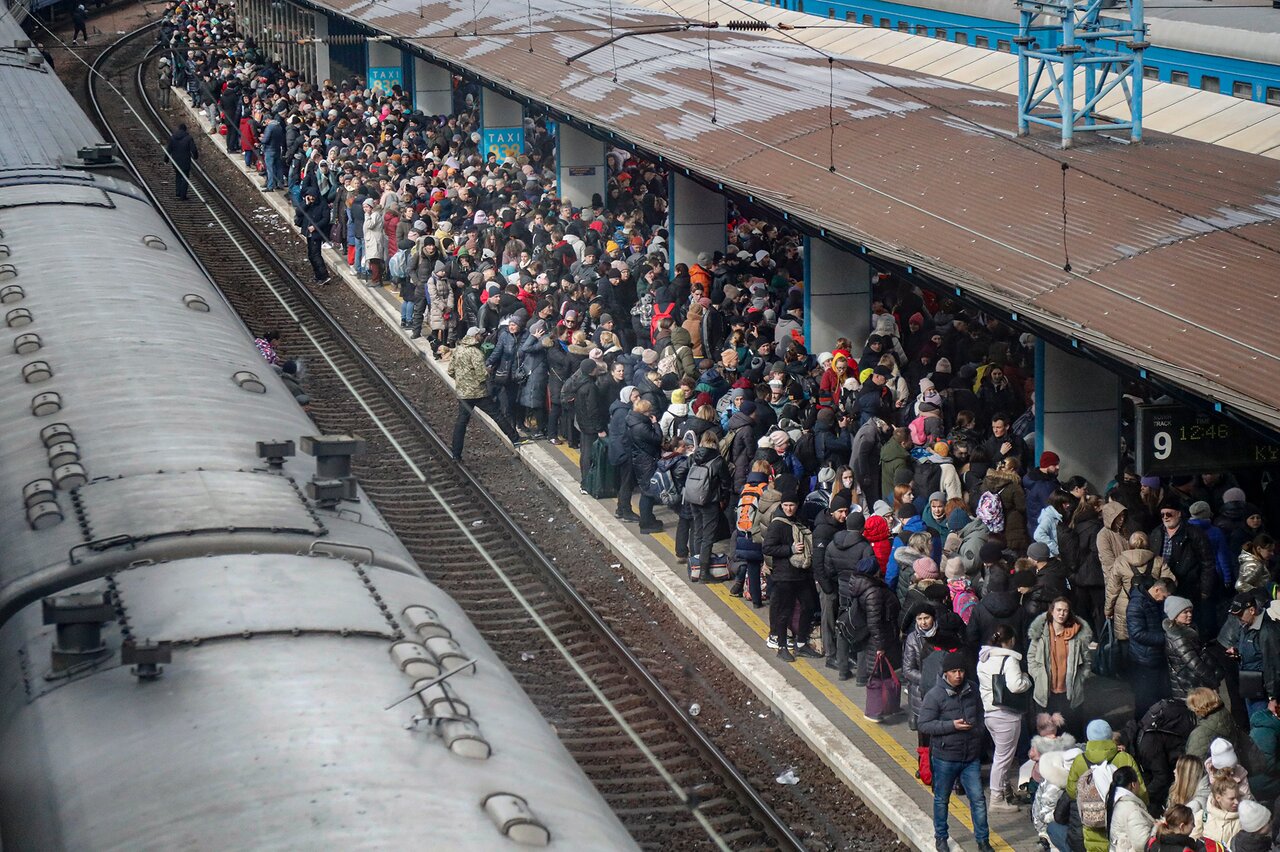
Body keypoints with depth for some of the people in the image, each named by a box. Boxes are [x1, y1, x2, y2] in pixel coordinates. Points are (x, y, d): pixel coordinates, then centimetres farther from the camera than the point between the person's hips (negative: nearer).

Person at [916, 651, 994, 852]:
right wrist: (952, 725, -22)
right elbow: (924, 725, -15)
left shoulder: (972, 689, 1)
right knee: (942, 799, 12)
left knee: (978, 798, 4)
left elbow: (980, 715, 19)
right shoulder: (934, 695, -15)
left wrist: (978, 732, 6)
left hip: (971, 757, 4)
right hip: (945, 757, -4)